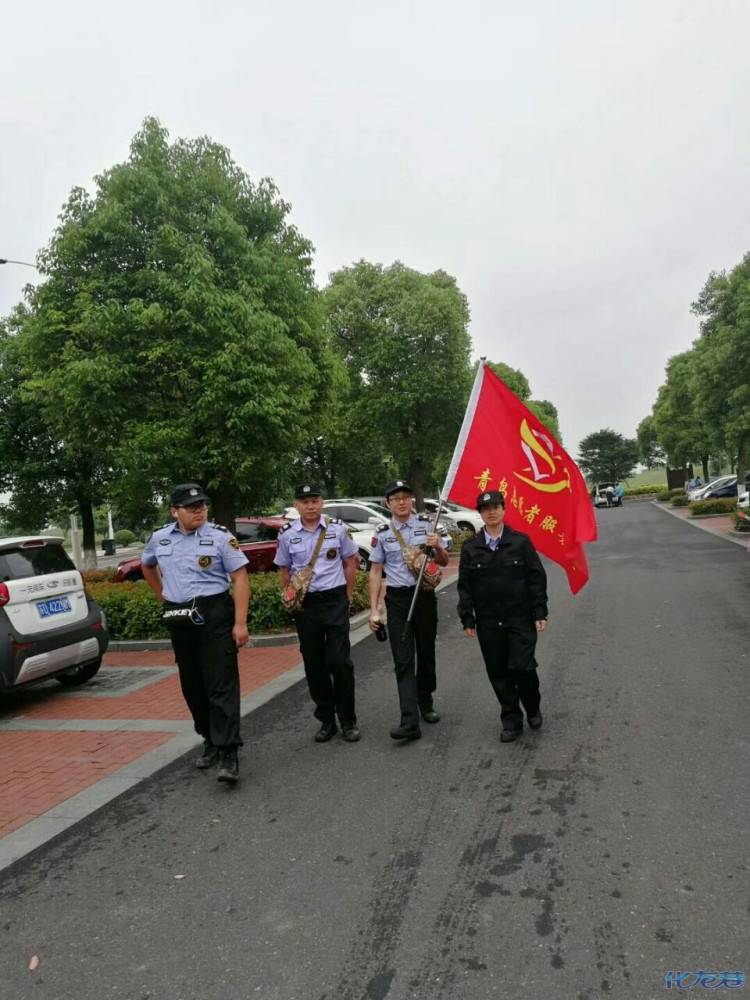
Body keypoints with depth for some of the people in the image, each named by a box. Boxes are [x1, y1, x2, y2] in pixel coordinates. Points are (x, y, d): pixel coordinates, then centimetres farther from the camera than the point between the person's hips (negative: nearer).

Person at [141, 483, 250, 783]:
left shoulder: (220, 537, -8)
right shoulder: (159, 538, 6)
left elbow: (240, 580, -10)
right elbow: (147, 566, 27)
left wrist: (240, 623, -16)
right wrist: (164, 598, 18)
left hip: (214, 615, -5)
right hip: (179, 620, 5)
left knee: (222, 685, -6)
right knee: (192, 686, 14)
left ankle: (228, 753, -3)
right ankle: (211, 741, 30)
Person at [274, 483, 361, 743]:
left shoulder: (338, 528, -2)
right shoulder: (287, 534, 1)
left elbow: (350, 562, 6)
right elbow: (285, 571, 9)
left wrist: (347, 594, 4)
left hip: (335, 600, -2)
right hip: (305, 604, 2)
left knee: (340, 661, -4)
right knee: (314, 664, 9)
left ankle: (348, 721, 13)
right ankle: (326, 720, 24)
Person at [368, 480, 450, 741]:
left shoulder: (426, 525, 0)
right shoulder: (382, 533, -1)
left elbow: (444, 562, 7)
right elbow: (375, 572, 3)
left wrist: (436, 547, -16)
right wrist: (373, 610, -1)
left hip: (424, 595, 1)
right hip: (397, 599, -1)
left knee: (426, 653, 15)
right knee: (403, 660, -5)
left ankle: (425, 703, 36)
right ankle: (410, 722, -6)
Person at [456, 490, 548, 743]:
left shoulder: (521, 541, -2)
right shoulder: (470, 548, 2)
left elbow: (536, 578, -1)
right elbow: (465, 586, 4)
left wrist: (540, 613, -5)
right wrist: (467, 619, 0)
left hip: (521, 618, -2)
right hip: (488, 623, 2)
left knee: (522, 667, -7)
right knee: (498, 673, 8)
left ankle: (533, 708, 24)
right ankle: (511, 720, 25)